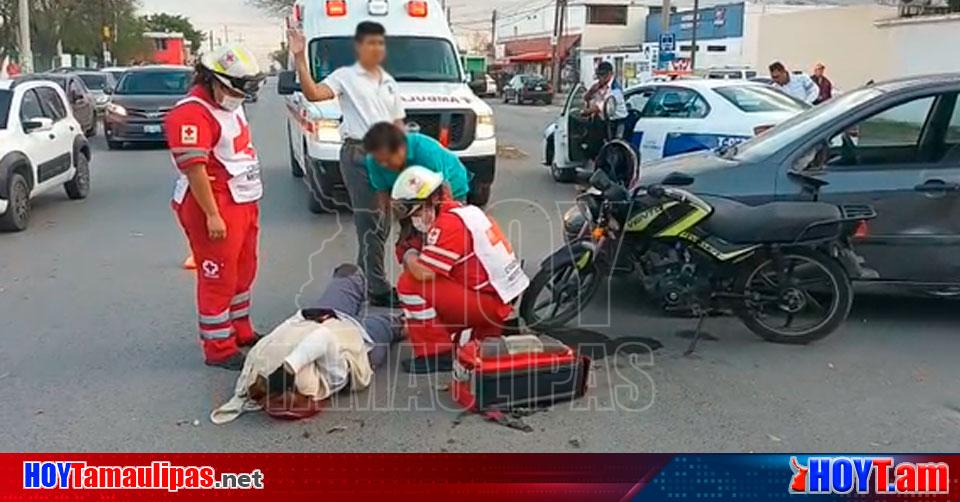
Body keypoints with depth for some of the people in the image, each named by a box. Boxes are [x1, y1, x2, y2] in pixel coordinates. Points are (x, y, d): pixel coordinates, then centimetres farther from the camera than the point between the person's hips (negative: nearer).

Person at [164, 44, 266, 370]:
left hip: (243, 202, 10)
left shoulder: (230, 107, 14)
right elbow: (194, 169, -23)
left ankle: (241, 332, 34)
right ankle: (218, 349, 6)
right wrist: (212, 215, -25)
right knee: (218, 278, -3)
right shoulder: (192, 114, -17)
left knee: (244, 271, 19)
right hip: (215, 206, -10)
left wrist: (251, 203, 23)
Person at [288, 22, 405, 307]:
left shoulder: (389, 82, 17)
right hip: (357, 155, -7)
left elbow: (398, 123, 18)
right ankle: (378, 289, -2)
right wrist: (300, 59, -25)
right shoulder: (345, 76, -1)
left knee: (382, 222, 11)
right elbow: (313, 93, -17)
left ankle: (364, 280, 24)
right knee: (370, 222, -7)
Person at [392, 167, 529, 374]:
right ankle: (488, 334, 15)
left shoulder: (449, 223, -18)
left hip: (489, 302, -10)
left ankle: (435, 355, -5)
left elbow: (422, 273, -22)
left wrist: (409, 256, -4)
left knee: (409, 284, -11)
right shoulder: (461, 211, 13)